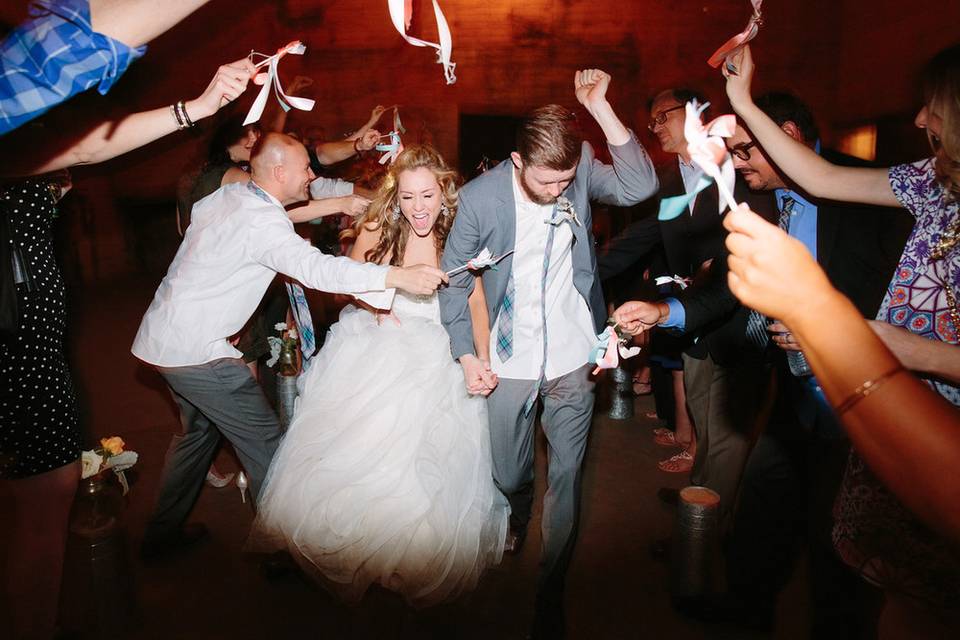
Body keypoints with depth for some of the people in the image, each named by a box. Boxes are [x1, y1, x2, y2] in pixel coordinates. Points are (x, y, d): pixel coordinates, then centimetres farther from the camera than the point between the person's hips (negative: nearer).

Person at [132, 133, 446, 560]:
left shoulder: (227, 195, 5)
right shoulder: (261, 221, -22)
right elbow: (316, 268, -38)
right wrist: (397, 276, -46)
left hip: (164, 337, 10)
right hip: (196, 350, -10)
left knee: (199, 431, 24)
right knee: (264, 443, -2)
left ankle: (162, 533, 37)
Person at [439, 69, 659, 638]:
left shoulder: (582, 171, -6)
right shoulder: (481, 196, -11)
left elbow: (640, 186, -24)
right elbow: (454, 280, -3)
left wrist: (600, 107, -27)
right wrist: (468, 357, -6)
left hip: (573, 359, 1)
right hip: (509, 362, 0)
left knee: (567, 476, 8)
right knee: (509, 476, 15)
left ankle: (551, 591, 29)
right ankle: (519, 513, 54)